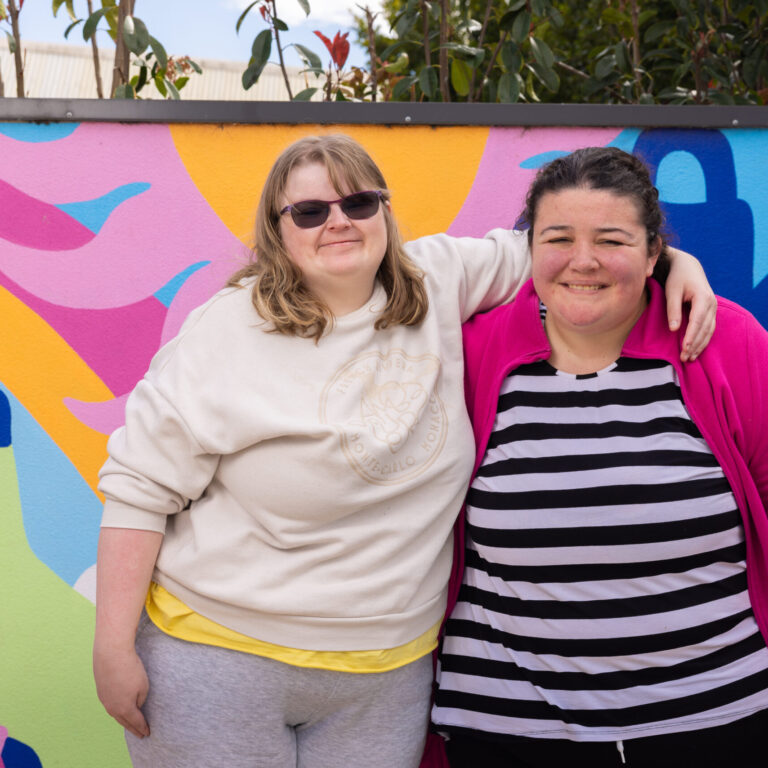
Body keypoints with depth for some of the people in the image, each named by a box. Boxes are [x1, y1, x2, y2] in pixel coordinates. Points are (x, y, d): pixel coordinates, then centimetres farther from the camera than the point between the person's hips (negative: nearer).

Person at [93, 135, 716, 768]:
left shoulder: (436, 283, -1)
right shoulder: (228, 331, -11)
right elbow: (141, 487, -9)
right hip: (219, 656, -3)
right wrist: (113, 650, -11)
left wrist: (677, 261, -2)